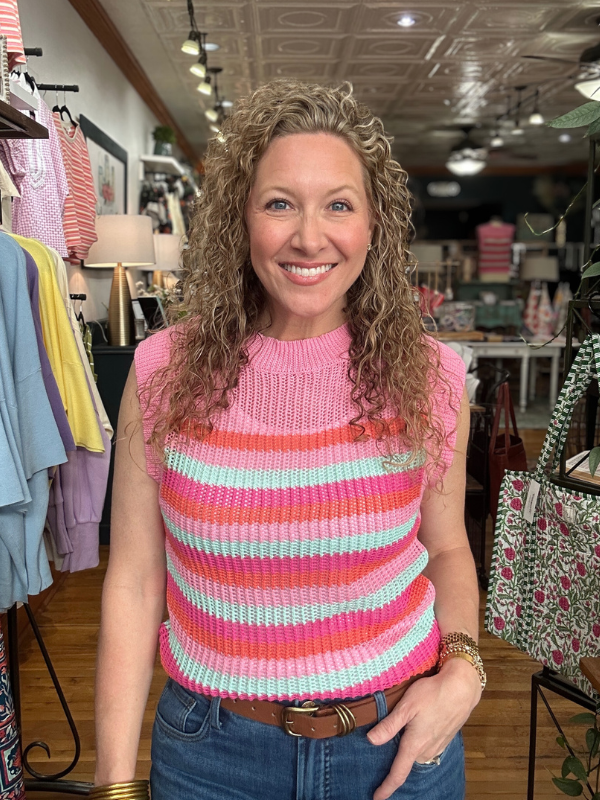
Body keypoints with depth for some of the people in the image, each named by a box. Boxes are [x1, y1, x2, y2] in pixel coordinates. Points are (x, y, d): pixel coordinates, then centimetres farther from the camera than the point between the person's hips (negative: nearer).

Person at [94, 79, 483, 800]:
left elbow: (446, 550, 4)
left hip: (398, 738, 1)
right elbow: (134, 581, -7)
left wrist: (462, 668, -12)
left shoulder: (428, 377, -10)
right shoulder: (164, 373, -12)